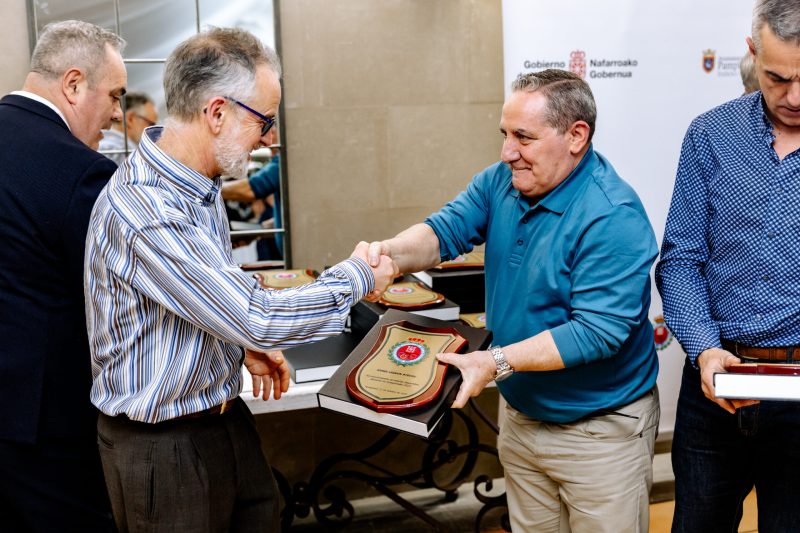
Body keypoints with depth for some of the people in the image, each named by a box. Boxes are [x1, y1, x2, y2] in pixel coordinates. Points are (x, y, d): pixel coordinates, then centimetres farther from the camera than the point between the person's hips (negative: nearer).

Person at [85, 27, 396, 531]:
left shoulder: (199, 185, 4)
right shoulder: (145, 212, -29)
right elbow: (258, 317, -28)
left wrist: (247, 343, 4)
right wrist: (357, 276, -15)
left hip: (225, 414, 9)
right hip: (163, 446, -8)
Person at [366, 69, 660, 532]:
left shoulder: (613, 217, -25)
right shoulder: (502, 181, -1)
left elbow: (598, 331, -28)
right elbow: (447, 229, -7)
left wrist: (497, 362, -33)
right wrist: (393, 252, -29)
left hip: (600, 434, -6)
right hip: (521, 415, 7)